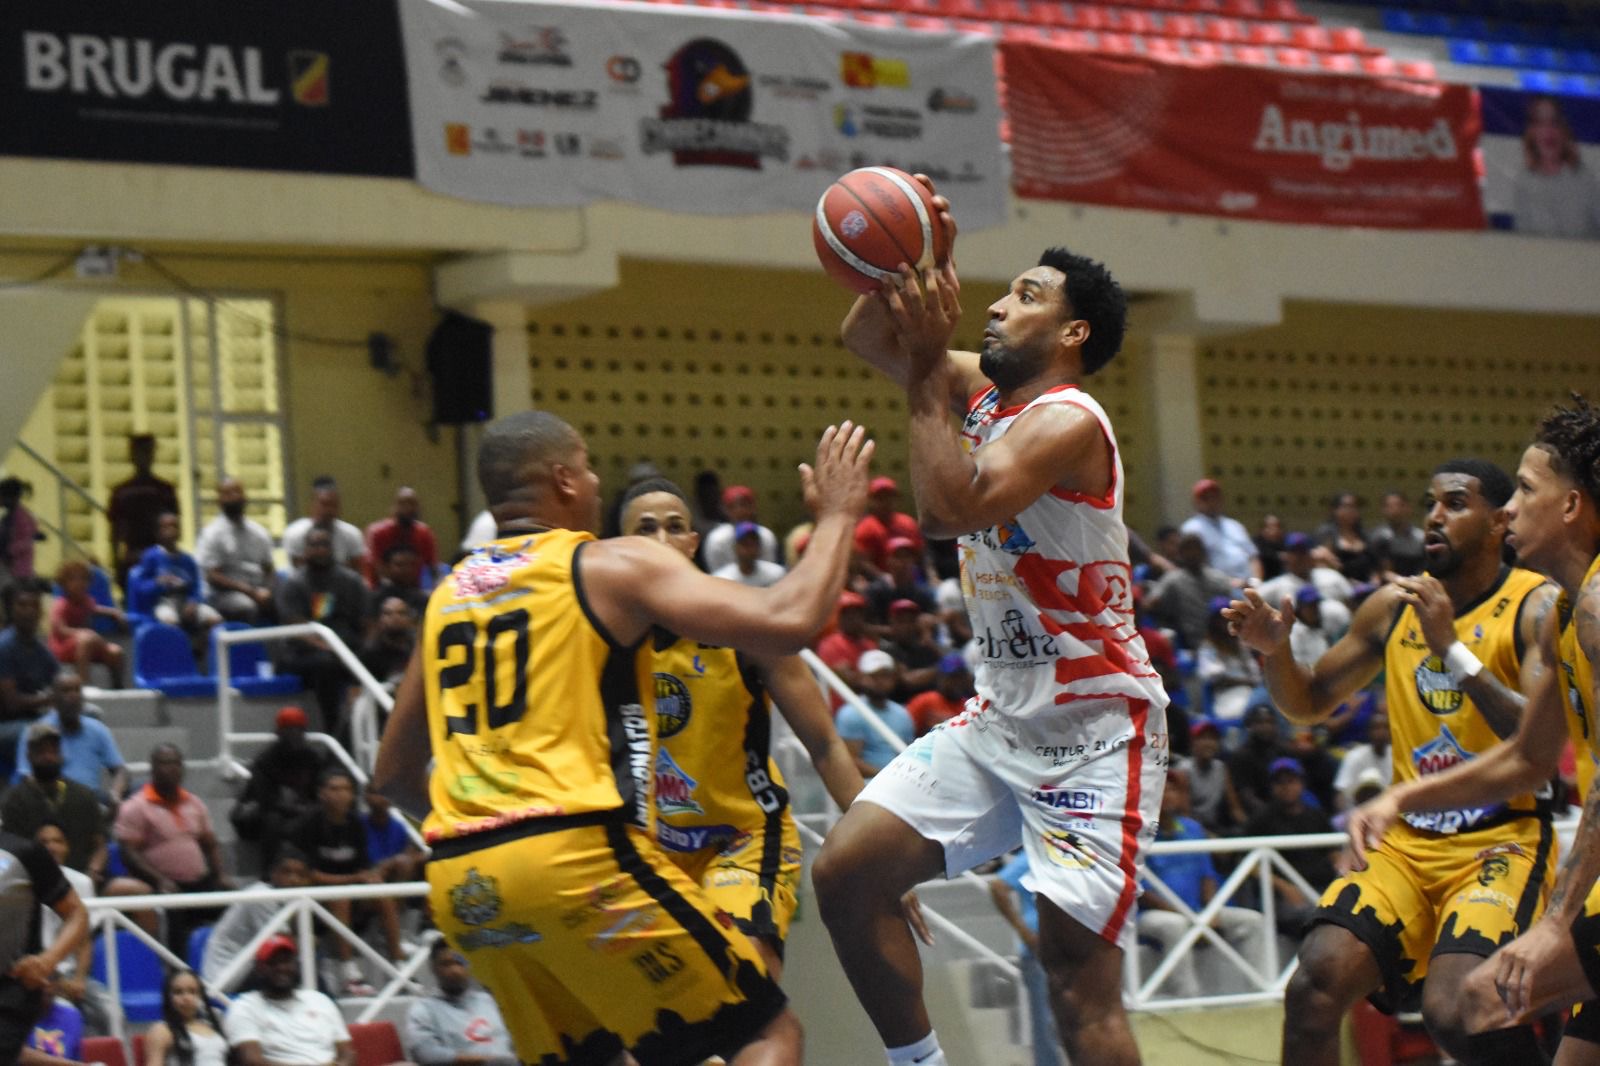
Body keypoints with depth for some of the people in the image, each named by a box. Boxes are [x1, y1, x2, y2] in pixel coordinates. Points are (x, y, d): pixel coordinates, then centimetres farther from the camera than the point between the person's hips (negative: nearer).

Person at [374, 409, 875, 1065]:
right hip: (574, 859, -7)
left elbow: (394, 774, 27)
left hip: (457, 882, 7)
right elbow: (786, 623, -9)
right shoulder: (613, 565, 1)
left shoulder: (450, 591, 20)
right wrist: (836, 515, 7)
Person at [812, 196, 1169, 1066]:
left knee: (1077, 978, -12)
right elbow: (863, 337, 14)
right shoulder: (979, 390, 8)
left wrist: (926, 369, -25)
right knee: (845, 873, -2)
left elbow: (948, 510, -31)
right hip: (1000, 718, 9)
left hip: (1096, 732, -8)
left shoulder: (1068, 421, -18)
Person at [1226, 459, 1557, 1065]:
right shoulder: (1394, 606, 9)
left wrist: (1453, 648, -26)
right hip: (1409, 841, 5)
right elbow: (1309, 704, 20)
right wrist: (1274, 650, -2)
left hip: (1502, 840, -5)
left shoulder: (1536, 606, -7)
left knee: (1454, 1011, -27)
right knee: (1318, 981, -18)